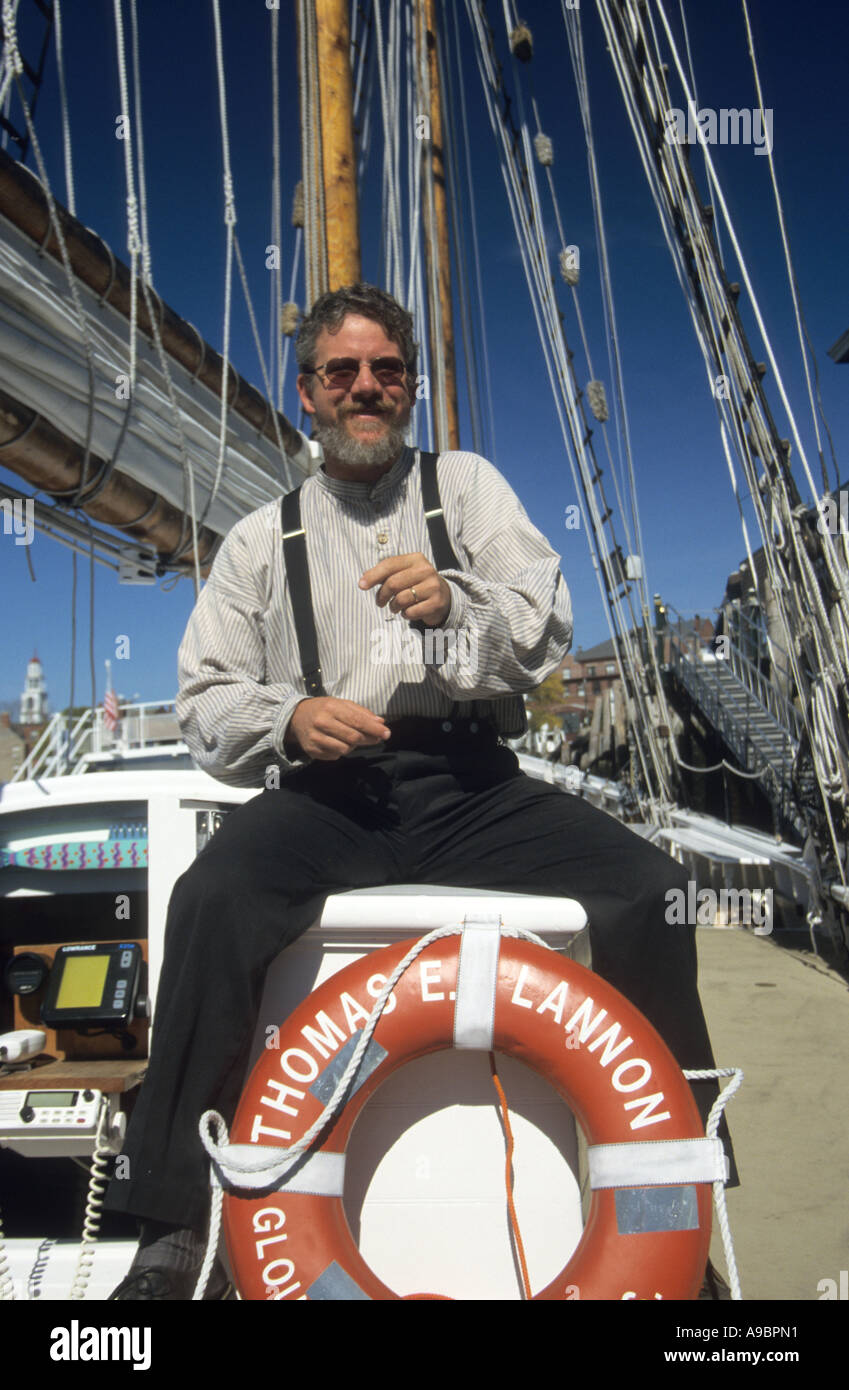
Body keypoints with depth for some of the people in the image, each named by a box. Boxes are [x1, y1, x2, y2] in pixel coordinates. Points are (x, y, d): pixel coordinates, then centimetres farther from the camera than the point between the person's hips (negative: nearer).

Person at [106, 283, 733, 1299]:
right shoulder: (262, 538, 19)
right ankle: (176, 1231, -16)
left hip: (471, 786, 1)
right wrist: (289, 717, -12)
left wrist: (459, 603, -18)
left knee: (647, 887, -20)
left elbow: (546, 632, 5)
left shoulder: (466, 485, 18)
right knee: (211, 900, -29)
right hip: (324, 794, 0)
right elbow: (207, 698, 11)